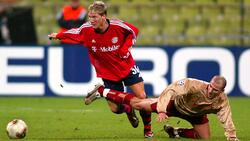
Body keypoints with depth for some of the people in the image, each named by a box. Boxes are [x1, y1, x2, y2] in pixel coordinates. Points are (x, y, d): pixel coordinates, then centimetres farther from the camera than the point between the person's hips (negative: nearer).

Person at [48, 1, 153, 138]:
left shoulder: (118, 26, -20)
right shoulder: (86, 30, -17)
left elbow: (133, 31, -4)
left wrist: (126, 47, -14)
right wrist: (58, 35, -18)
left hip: (127, 67, -1)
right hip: (107, 73, 1)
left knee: (142, 97, -8)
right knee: (115, 108, 0)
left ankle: (148, 129, 15)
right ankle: (128, 110, 39)